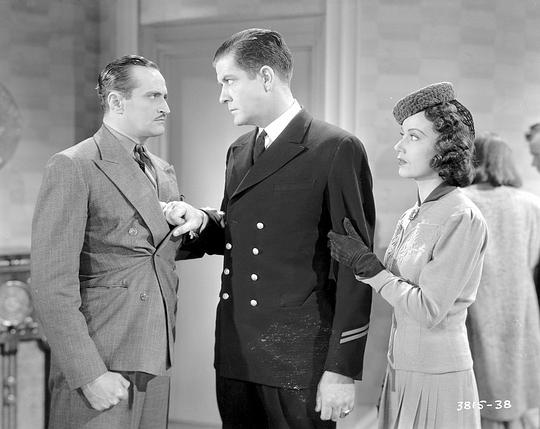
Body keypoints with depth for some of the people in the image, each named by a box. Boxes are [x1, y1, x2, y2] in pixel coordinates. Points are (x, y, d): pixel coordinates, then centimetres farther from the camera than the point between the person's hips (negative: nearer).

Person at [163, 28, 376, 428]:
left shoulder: (338, 150, -10)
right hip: (235, 355, 6)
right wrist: (203, 222, -1)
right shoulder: (238, 152, 13)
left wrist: (342, 370, -13)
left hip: (300, 362, -6)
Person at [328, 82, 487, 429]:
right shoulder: (412, 217, 8)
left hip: (437, 377, -7)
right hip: (401, 371, 7)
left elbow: (429, 310, -19)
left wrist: (367, 265, -15)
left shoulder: (462, 219, -16)